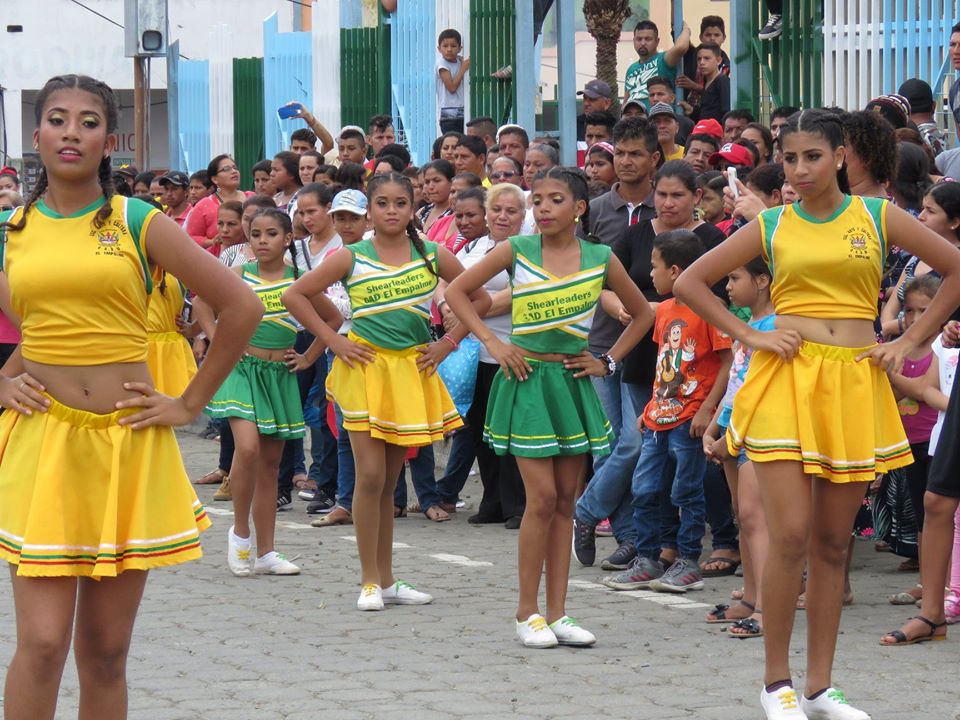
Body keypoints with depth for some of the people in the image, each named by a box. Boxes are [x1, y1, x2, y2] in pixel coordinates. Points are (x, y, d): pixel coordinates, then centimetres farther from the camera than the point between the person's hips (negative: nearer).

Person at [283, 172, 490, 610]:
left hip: (412, 372, 2)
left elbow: (479, 299, 11)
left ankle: (387, 580, 16)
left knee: (389, 480, 9)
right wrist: (332, 340, -4)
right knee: (371, 476, -8)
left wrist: (447, 343, 2)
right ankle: (369, 582, -1)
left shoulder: (433, 257, 3)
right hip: (366, 368, -2)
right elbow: (295, 296, 2)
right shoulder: (351, 258, -2)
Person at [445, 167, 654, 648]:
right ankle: (527, 612, 1)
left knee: (566, 500, 5)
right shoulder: (516, 251, -4)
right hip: (527, 380, -3)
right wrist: (492, 342, -5)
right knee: (542, 496, -9)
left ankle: (557, 613, 10)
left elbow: (641, 313, 15)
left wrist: (608, 361, 6)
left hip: (573, 381, 3)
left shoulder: (601, 259, 1)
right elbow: (457, 291, 4)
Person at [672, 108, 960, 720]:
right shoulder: (772, 226, 5)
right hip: (787, 378, -1)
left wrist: (909, 341, 2)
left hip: (855, 386, 1)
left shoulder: (877, 216, 6)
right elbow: (691, 283, 9)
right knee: (790, 536, -10)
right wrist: (750, 336, 0)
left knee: (833, 542, 5)